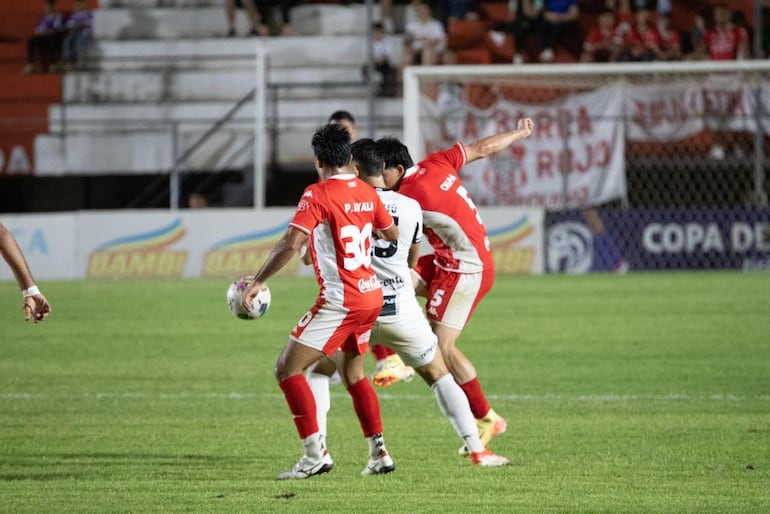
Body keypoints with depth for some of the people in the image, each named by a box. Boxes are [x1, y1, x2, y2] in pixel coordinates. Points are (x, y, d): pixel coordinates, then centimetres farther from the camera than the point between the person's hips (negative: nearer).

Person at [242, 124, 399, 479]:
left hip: (340, 300, -8)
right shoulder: (367, 193, 8)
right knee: (352, 373, 24)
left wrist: (258, 282, -17)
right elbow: (392, 234, 23)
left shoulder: (318, 194, -13)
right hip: (372, 295, 8)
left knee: (287, 370, -4)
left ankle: (315, 454, -12)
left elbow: (291, 243, -23)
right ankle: (379, 454, 19)